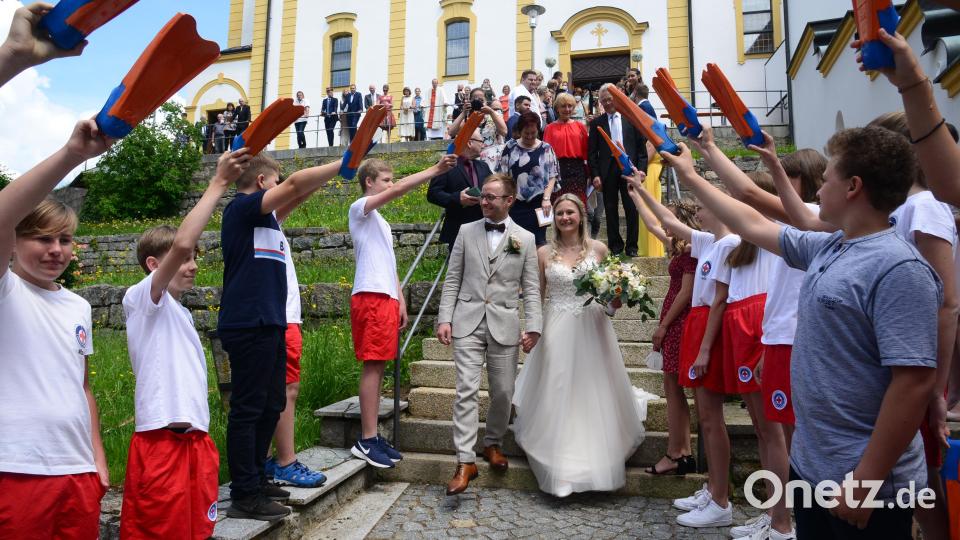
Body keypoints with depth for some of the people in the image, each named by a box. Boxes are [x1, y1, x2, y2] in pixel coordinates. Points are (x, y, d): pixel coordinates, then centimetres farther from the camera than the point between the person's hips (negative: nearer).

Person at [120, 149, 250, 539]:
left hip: (196, 439, 8)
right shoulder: (140, 298, -6)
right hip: (161, 442, -8)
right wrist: (218, 183, -21)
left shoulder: (180, 313, 19)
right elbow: (182, 242, -24)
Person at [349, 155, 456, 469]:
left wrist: (401, 301, 16)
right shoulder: (359, 208, 0)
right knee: (372, 366, -9)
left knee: (379, 366, 8)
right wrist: (436, 170, -17)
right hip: (370, 297, -9)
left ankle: (372, 437, 15)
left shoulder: (381, 222, 27)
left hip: (386, 298, 9)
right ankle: (366, 441, -3)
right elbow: (399, 191, -16)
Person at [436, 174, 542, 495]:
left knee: (503, 392, 8)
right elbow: (452, 280, 7)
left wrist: (533, 327, -6)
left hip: (504, 324, 0)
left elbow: (531, 289, 4)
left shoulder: (525, 239, 6)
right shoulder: (466, 231, 8)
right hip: (468, 322, 0)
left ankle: (493, 443, 32)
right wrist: (444, 318, -2)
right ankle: (465, 461, -2)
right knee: (466, 390, -7)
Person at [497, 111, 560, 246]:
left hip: (538, 203, 0)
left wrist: (546, 198, -11)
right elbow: (502, 175, 4)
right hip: (515, 203, 1)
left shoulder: (546, 149, 4)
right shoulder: (510, 147, 5)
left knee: (538, 240, 2)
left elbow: (552, 176, 1)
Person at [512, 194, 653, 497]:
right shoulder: (544, 253, 2)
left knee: (592, 395, 7)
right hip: (556, 331, 0)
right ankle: (561, 467, 16)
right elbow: (537, 296, 8)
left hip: (591, 328, 0)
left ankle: (594, 458, 29)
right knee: (557, 395, 3)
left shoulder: (598, 249, 3)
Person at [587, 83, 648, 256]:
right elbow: (592, 151, 4)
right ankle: (615, 245, 17)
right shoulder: (596, 123, 7)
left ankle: (632, 246, 12)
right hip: (608, 170, 0)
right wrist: (595, 175, -5)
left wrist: (641, 169, -3)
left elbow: (641, 146, 5)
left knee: (632, 209, 1)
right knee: (611, 210, 6)